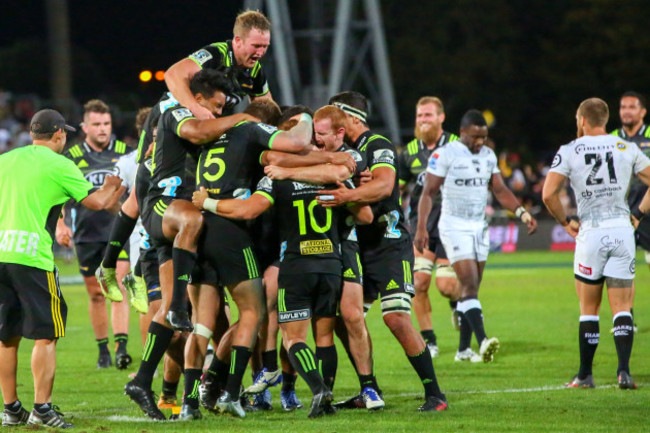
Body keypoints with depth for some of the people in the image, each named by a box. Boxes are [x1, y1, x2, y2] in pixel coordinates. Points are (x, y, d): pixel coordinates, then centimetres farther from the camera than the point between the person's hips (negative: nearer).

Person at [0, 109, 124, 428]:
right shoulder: (59, 165, 0)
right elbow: (95, 202, 2)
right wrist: (110, 190, 24)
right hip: (31, 255, -5)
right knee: (46, 335, 0)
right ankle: (42, 408, -6)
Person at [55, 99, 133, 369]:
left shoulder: (124, 153, 2)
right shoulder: (72, 157, 2)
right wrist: (60, 225, 0)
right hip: (86, 235, 1)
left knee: (117, 291, -14)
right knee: (96, 294, 8)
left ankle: (121, 347, -20)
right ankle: (103, 351, 19)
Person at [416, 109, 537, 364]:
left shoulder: (488, 156, 9)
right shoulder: (445, 155, -10)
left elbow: (500, 190, 13)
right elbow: (428, 193, -8)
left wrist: (522, 213, 0)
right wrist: (421, 227, -15)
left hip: (479, 227, 6)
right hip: (454, 226, -6)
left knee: (472, 288, 7)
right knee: (469, 286, -16)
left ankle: (463, 348, 12)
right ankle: (483, 341, -27)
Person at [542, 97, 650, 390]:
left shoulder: (570, 151, -2)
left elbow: (548, 194, -8)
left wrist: (566, 222, 7)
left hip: (591, 233, -1)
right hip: (622, 230, 1)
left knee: (589, 308, 9)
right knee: (622, 308, 3)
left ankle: (585, 375, 12)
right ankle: (623, 371, -11)